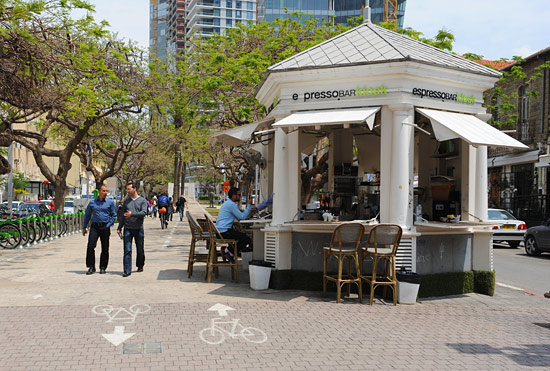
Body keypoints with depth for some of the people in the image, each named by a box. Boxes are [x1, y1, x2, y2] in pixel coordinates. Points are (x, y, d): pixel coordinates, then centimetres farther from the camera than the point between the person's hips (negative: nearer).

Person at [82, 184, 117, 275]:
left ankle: (102, 267, 15)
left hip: (105, 227, -1)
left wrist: (108, 225, -5)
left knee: (105, 248, 2)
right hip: (94, 226, 1)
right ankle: (91, 267, 0)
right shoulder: (92, 202, 8)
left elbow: (114, 215, 6)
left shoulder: (110, 202, 3)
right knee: (90, 246, -10)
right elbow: (87, 215, 16)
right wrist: (84, 227, 13)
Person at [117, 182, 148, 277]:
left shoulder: (142, 200, 2)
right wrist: (119, 228, 10)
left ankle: (140, 266, 29)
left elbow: (144, 213, -11)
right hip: (127, 228, 2)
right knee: (127, 250, -5)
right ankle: (127, 270, -5)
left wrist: (132, 214, -23)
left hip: (138, 228, -2)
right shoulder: (126, 201, 12)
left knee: (140, 249, 10)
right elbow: (122, 215, 14)